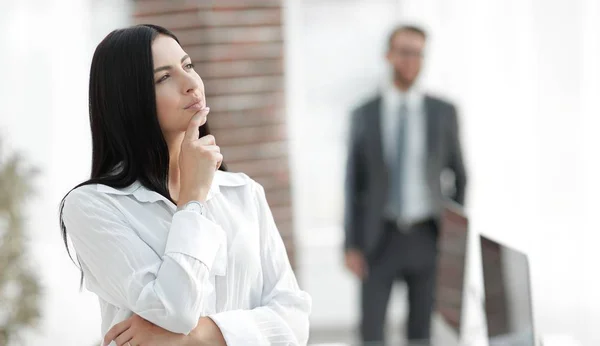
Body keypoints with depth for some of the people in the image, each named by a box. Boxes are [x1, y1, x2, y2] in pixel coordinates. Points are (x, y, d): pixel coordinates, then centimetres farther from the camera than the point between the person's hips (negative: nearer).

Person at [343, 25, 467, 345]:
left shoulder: (443, 113, 2)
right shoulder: (364, 116, 1)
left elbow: (459, 176, 7)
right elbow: (354, 184, 2)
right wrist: (351, 246, -5)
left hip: (428, 239, 1)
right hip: (380, 238, -1)